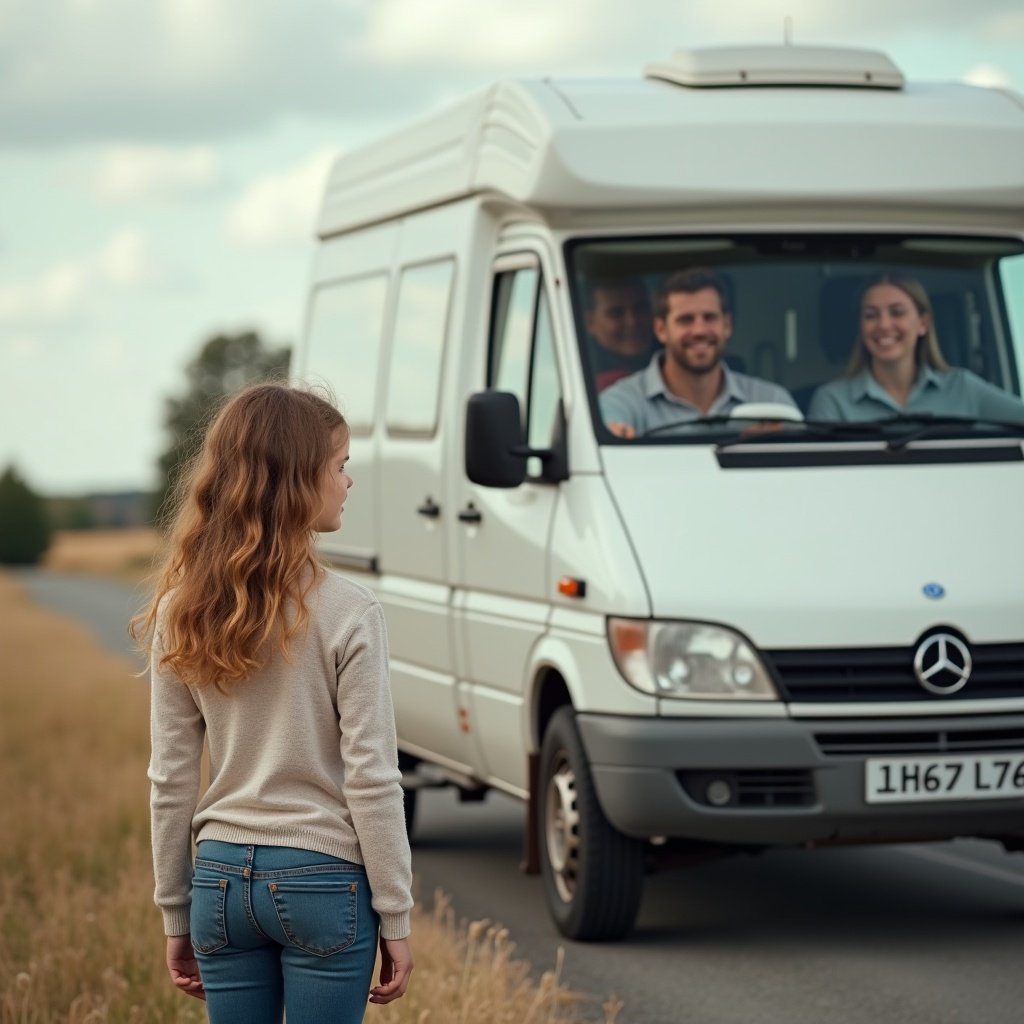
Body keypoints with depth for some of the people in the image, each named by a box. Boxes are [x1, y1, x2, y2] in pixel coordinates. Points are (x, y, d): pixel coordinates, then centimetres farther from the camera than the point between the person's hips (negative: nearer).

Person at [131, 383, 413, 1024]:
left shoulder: (181, 615, 2)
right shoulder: (347, 614, -11)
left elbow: (171, 783, 5)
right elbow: (370, 780, -10)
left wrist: (176, 918, 13)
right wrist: (395, 919, -3)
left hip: (222, 877, 4)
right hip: (323, 878, -4)